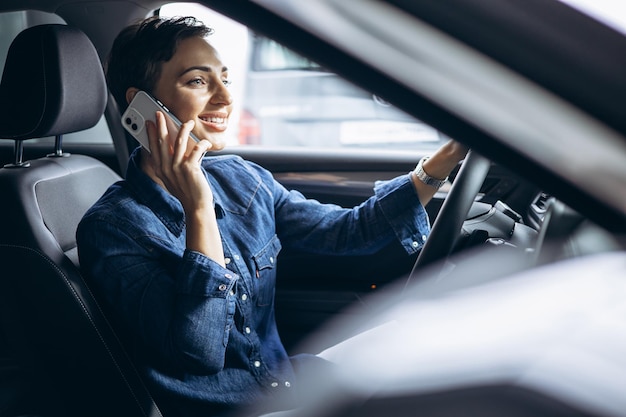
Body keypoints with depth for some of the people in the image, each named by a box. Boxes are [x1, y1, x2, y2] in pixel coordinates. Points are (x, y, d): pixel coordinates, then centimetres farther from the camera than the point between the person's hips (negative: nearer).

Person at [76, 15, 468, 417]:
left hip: (283, 380, 7)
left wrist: (438, 166, 0)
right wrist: (199, 210, -29)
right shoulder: (111, 228, -16)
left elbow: (345, 231, 8)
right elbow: (199, 353, -25)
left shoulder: (243, 179, 2)